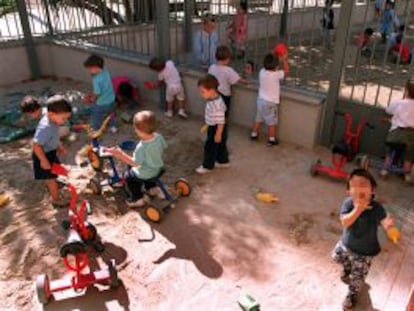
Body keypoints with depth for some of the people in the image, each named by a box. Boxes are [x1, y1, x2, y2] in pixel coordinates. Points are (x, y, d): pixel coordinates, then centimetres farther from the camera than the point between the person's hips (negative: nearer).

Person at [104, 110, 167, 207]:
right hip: (158, 168, 7)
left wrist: (120, 154, -28)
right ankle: (152, 187, 46)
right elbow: (163, 147, 0)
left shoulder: (141, 147, -38)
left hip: (145, 174, -7)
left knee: (129, 176, 18)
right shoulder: (159, 137, -19)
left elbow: (135, 163, -30)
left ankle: (138, 199, 28)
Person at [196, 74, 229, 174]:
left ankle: (207, 166, 24)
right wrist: (207, 125, 23)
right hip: (213, 127, 9)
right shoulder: (212, 99, -4)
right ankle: (223, 161, 42)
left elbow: (221, 121, -29)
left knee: (210, 147, 7)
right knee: (220, 146, 24)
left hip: (216, 129, -9)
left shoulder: (216, 104, -35)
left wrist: (218, 134, -21)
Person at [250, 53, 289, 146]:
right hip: (270, 103, -6)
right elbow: (286, 70, -8)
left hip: (261, 100, 7)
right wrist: (284, 59, 0)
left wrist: (273, 57, 15)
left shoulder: (262, 71, -5)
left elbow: (268, 66, 18)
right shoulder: (276, 75, -23)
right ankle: (271, 140, 16)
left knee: (258, 119, 21)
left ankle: (254, 135, 33)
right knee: (272, 122, 8)